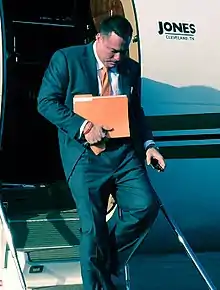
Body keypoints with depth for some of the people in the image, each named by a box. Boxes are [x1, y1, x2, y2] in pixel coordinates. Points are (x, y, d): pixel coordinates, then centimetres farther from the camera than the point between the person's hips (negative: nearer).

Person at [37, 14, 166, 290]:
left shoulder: (131, 68, 12)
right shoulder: (66, 59, -2)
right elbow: (46, 102, -7)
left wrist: (148, 144, 4)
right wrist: (83, 126, -17)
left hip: (124, 153, 4)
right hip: (85, 156, -4)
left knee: (146, 205, -12)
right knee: (93, 227, -4)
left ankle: (107, 253, 14)